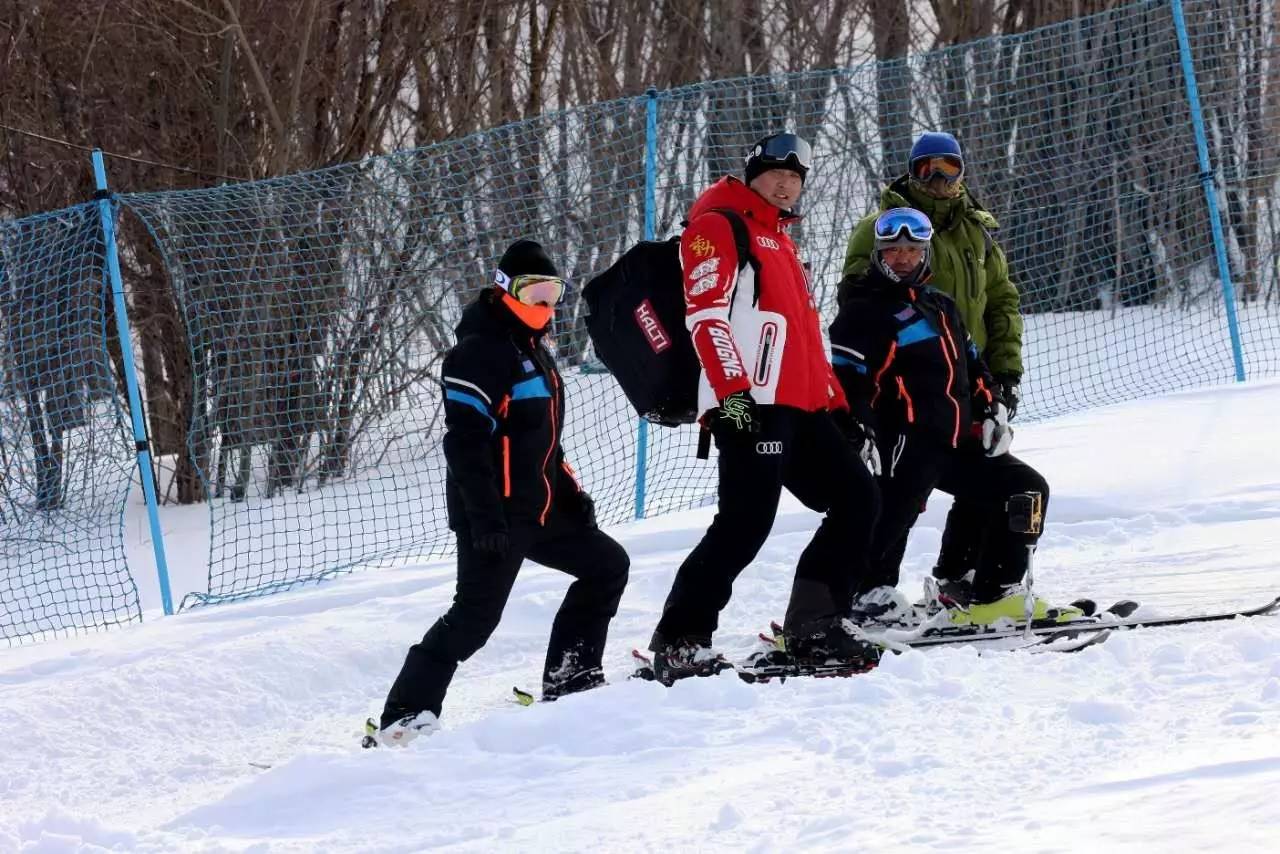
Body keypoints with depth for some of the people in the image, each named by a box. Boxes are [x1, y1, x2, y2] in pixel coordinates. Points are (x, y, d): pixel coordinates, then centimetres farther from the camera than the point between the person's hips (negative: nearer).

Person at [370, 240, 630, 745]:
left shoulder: (531, 347, 17)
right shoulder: (482, 350, -15)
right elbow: (465, 439, -23)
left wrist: (570, 491, 20)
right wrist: (485, 515, -27)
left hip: (539, 509, 10)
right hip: (496, 513, -10)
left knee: (607, 565, 13)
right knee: (477, 614, -14)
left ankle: (569, 678, 17)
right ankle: (405, 714, -14)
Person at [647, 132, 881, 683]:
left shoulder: (780, 242, 28)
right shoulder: (719, 227, -1)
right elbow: (706, 314, -14)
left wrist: (836, 404, 24)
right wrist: (731, 392, -24)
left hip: (803, 409, 9)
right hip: (750, 406, -9)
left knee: (857, 502, 7)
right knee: (746, 524, -17)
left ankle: (814, 624, 13)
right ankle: (680, 642, -13)